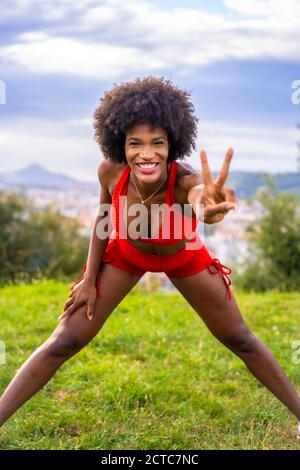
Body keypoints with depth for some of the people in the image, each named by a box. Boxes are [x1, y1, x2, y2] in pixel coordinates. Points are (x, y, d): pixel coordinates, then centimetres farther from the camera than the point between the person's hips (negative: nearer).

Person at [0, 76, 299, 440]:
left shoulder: (186, 179, -40)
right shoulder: (111, 171, -31)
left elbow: (200, 196, -67)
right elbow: (103, 217, -9)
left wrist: (210, 208, -90)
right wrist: (89, 279, -6)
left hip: (183, 257, -1)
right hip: (125, 254, 1)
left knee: (240, 339, 6)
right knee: (63, 342, -5)